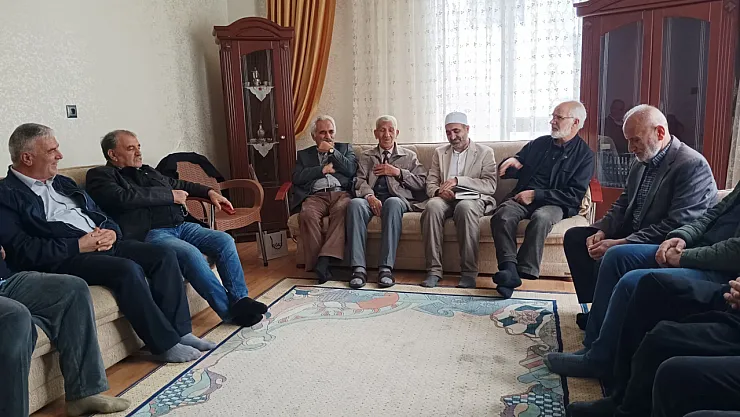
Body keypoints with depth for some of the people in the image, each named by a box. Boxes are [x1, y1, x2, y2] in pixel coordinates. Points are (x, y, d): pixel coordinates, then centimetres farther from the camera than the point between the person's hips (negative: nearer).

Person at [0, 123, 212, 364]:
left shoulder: (62, 183, 22)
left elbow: (100, 215, 24)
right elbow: (21, 251, -14)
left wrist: (111, 232, 0)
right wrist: (78, 246, -18)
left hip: (102, 244, 8)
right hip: (62, 258, -8)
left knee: (164, 256, -11)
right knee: (128, 269, -32)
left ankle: (180, 332, -6)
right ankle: (164, 344, -19)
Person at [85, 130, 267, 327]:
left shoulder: (147, 171, 27)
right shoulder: (100, 176, 4)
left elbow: (179, 184, 41)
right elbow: (123, 198, -16)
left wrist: (209, 192, 26)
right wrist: (170, 196, -8)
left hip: (180, 226, 8)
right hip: (148, 234, -8)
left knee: (224, 241, -13)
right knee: (191, 253, -33)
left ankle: (240, 299, -10)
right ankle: (229, 311, -24)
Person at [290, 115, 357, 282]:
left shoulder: (345, 148, 25)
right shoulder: (304, 154, 25)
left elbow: (351, 169, 5)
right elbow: (297, 178, 7)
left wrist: (331, 151, 5)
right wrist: (323, 169, 4)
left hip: (341, 193, 0)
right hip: (315, 196, 1)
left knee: (342, 209, -37)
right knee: (308, 214, -35)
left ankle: (325, 259, -41)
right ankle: (316, 263, -31)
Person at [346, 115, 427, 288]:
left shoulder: (409, 156, 23)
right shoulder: (366, 156, 25)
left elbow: (422, 183, 10)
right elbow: (360, 181, 8)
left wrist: (397, 172, 0)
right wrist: (370, 196, -14)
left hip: (397, 198, -1)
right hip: (372, 198, 1)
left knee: (392, 203, -39)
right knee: (355, 203, -35)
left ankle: (386, 268, -39)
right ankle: (359, 268, -37)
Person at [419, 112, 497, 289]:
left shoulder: (485, 152, 9)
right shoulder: (440, 152, 20)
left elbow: (490, 185, -4)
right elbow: (430, 183, 14)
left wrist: (458, 180, -14)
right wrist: (438, 191, -11)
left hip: (473, 199, -2)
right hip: (445, 199, 3)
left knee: (465, 207, -39)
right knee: (432, 206, -33)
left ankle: (469, 272, -32)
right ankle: (433, 270, -30)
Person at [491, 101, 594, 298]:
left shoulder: (584, 155, 5)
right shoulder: (540, 143, 18)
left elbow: (574, 196, -6)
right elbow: (510, 171, 25)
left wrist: (535, 195, -13)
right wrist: (511, 162, -1)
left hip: (553, 203, -3)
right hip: (522, 197, 4)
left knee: (541, 217, -38)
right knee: (502, 215, -30)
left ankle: (523, 271, -34)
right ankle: (509, 269, -38)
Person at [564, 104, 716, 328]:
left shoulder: (692, 165, -17)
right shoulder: (640, 165, 9)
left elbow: (678, 226, -24)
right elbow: (622, 205, 15)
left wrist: (620, 243, -26)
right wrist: (602, 231, -6)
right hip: (632, 236, 9)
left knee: (608, 260, -32)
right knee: (574, 237, 5)